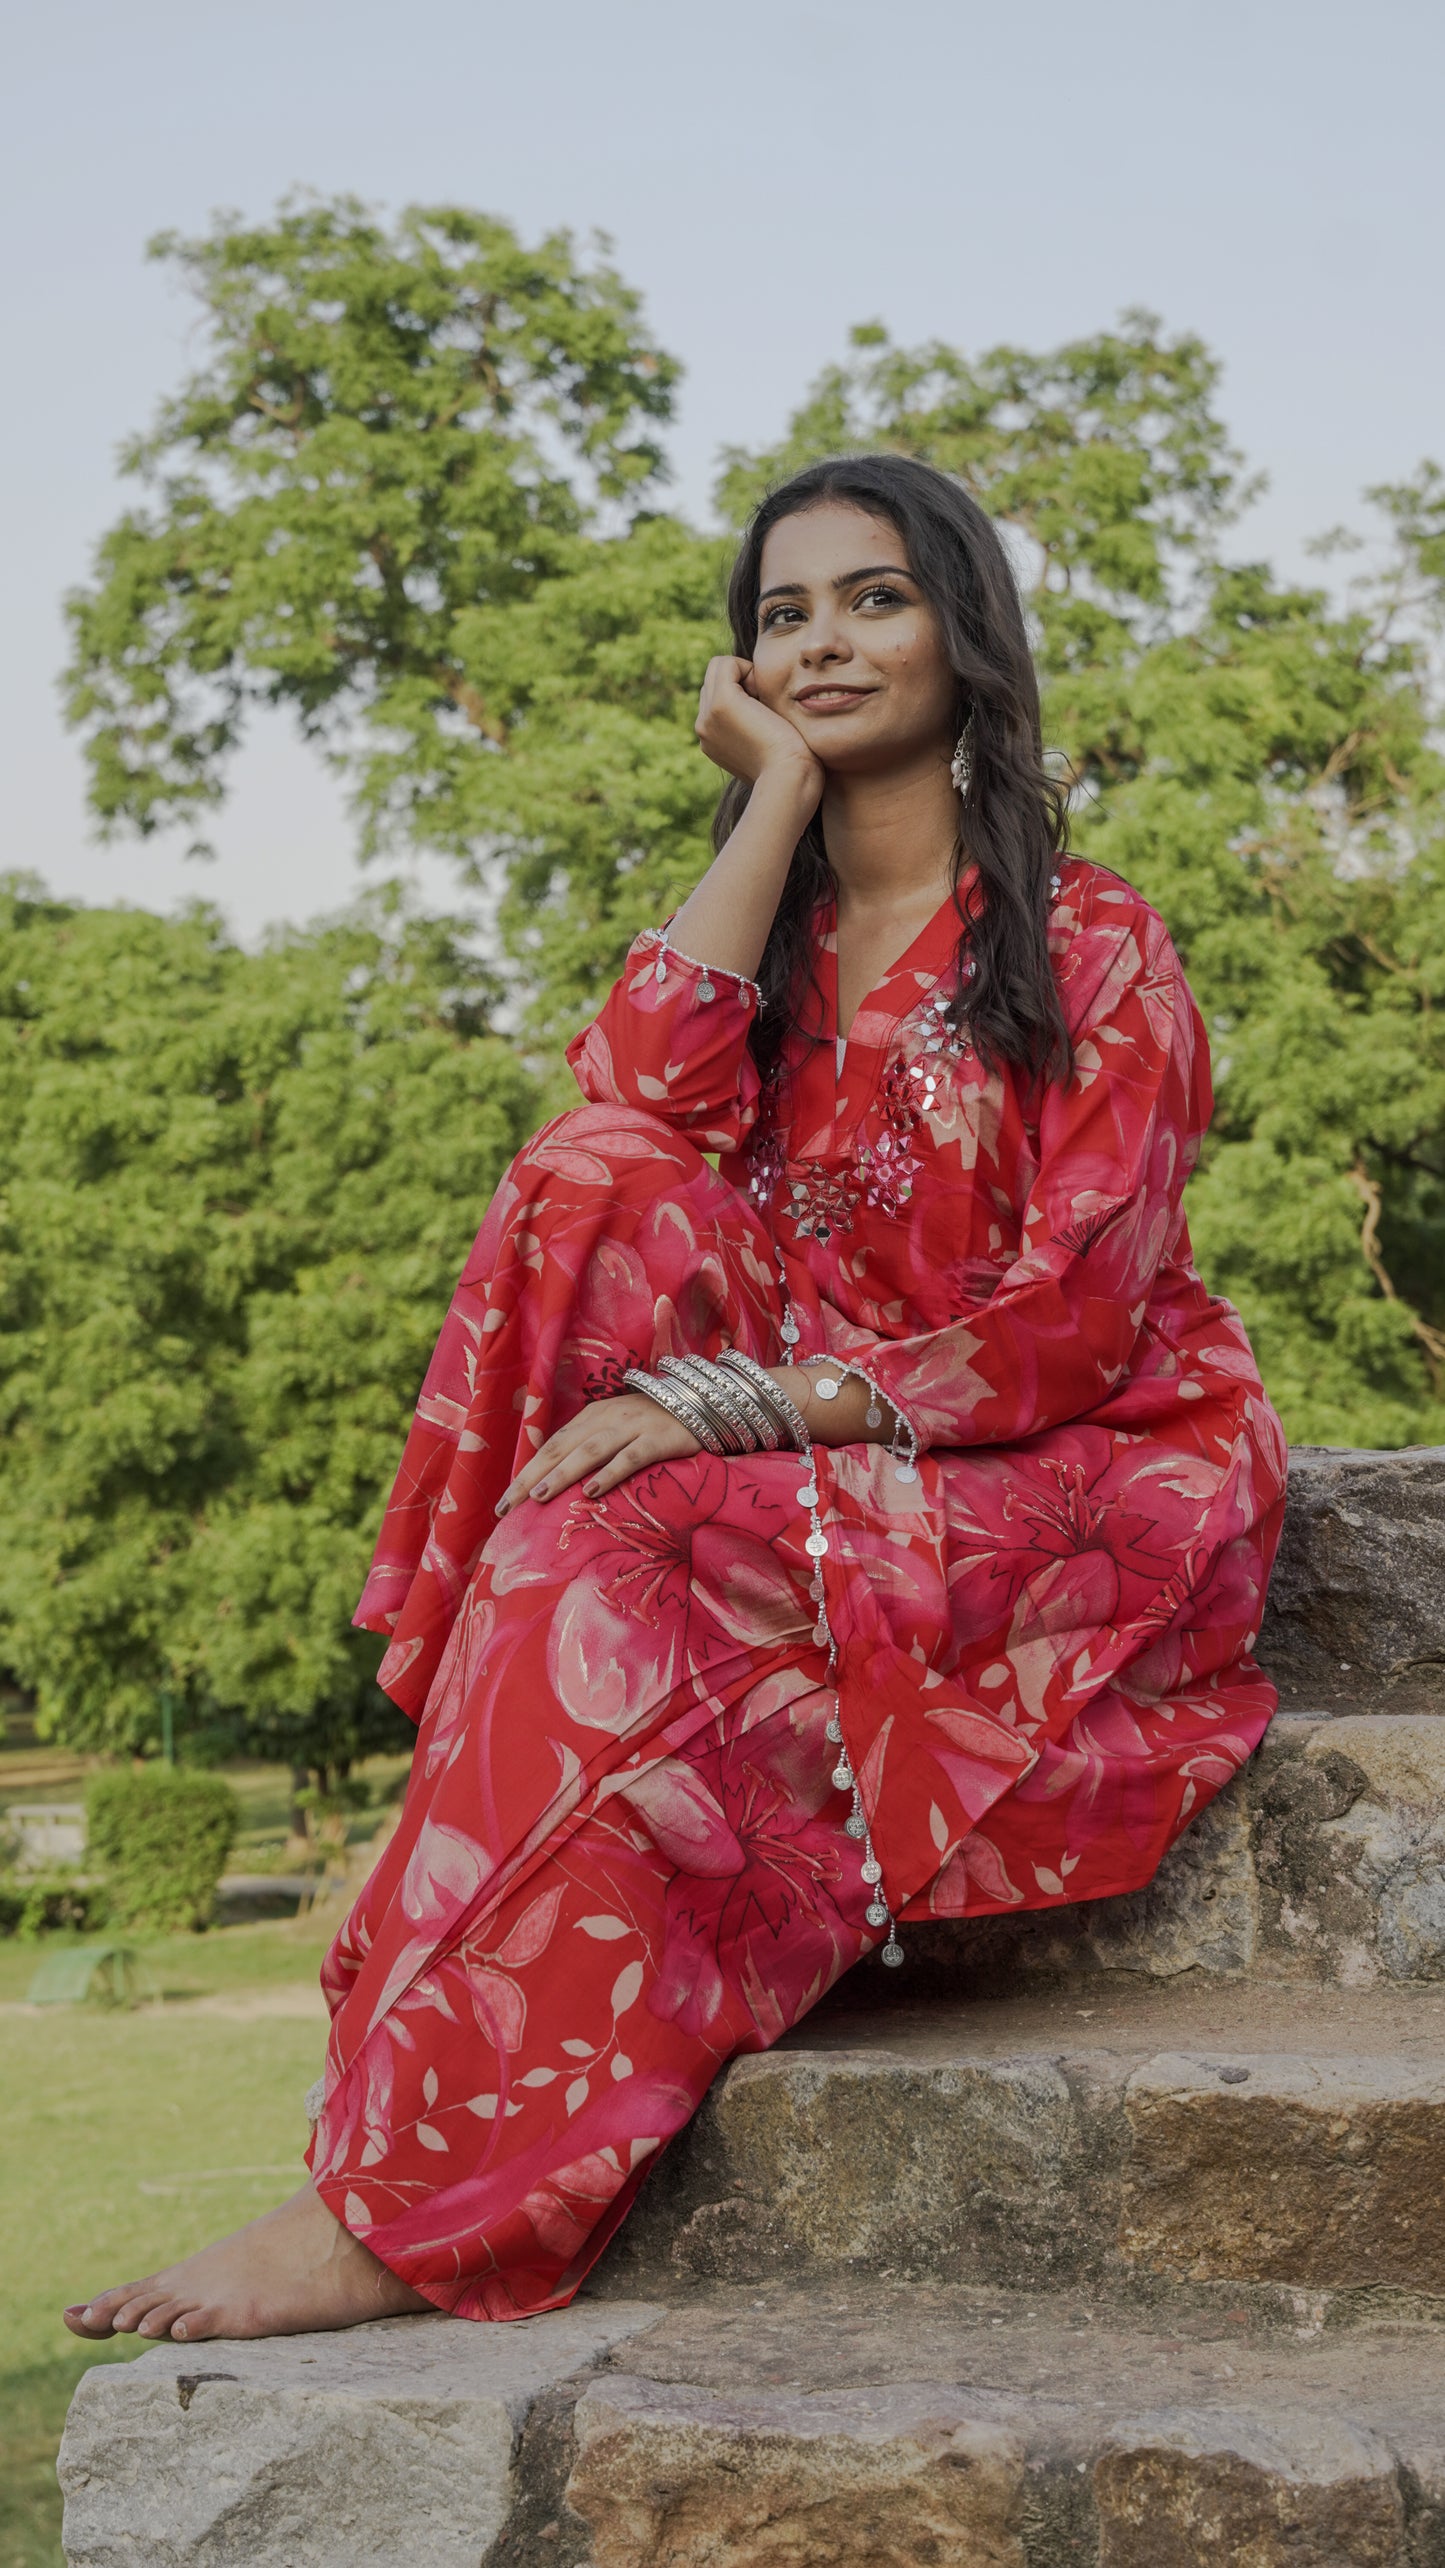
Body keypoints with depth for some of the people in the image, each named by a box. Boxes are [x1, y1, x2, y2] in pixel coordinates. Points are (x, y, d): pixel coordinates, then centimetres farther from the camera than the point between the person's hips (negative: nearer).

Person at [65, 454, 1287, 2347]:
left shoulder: (1084, 942, -2)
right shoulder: (770, 930, 14)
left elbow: (1075, 1318, -13)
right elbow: (638, 1092, -10)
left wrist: (740, 1409, -23)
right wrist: (783, 793, -5)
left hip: (1095, 1480, -5)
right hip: (824, 1483, 5)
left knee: (633, 1559, -30)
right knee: (599, 1193, -20)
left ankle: (401, 2201, -31)